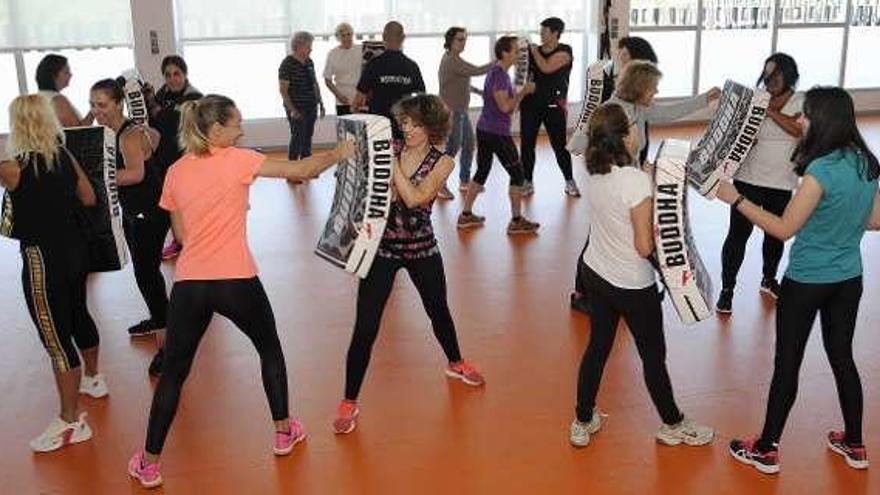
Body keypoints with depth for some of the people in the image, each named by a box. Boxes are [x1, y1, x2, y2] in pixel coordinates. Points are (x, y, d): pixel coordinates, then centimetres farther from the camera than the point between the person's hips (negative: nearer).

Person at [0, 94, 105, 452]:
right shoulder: (65, 157, 0)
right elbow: (88, 198, 9)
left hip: (42, 260, -7)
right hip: (75, 249, 8)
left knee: (55, 338, -1)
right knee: (78, 315, 27)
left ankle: (71, 422, 6)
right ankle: (92, 379, 48)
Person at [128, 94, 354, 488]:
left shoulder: (176, 171, 8)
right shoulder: (236, 160, -5)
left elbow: (181, 233, 15)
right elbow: (301, 170, -4)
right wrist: (338, 154, 11)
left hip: (189, 283, 3)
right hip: (236, 281, -3)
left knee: (174, 371, 13)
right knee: (270, 349, 22)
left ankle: (149, 463, 16)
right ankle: (283, 432, 31)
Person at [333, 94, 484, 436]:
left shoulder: (442, 162, -8)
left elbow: (414, 197, -23)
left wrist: (392, 162, -24)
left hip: (422, 249, 1)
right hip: (382, 247, -1)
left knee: (438, 310, 22)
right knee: (366, 327, -4)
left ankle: (455, 363, 51)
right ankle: (349, 402, 9)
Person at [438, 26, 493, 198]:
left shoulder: (452, 58, 14)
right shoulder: (452, 60, -19)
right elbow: (476, 71, -27)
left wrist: (476, 90, 13)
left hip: (461, 110, 10)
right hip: (452, 112, -10)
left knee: (469, 145, 13)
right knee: (452, 148, -4)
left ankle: (465, 181, 24)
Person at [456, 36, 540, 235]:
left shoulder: (498, 73, 16)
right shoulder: (499, 75, -15)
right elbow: (504, 106, -21)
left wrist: (520, 93, 12)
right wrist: (523, 92, -12)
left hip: (484, 129, 10)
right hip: (497, 132, -10)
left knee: (482, 172, 15)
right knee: (517, 173, -1)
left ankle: (466, 215, 19)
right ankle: (516, 221, 2)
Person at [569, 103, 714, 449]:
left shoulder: (594, 173, -6)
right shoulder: (637, 181, -27)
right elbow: (644, 247, -24)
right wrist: (660, 223, -7)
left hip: (595, 274, 6)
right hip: (631, 286, -6)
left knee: (597, 347, 20)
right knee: (654, 355, 14)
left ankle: (583, 423, 33)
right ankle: (673, 425, 36)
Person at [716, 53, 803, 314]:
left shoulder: (801, 104, -3)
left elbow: (801, 129, -23)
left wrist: (770, 111, -26)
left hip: (781, 184, 1)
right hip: (748, 179, -1)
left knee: (775, 234, 18)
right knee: (738, 235, -1)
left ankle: (769, 279, 41)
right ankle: (727, 288, 10)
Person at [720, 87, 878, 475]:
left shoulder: (821, 170, -24)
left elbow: (784, 229, -20)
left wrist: (736, 199, -15)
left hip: (806, 282, -7)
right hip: (848, 280, 7)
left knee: (786, 364, 5)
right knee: (842, 358, 20)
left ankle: (766, 451, 18)